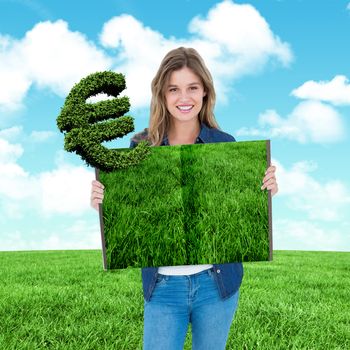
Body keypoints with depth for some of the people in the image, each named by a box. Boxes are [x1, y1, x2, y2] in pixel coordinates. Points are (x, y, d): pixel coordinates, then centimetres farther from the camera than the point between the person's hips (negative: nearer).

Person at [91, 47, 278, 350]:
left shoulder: (225, 143, -3)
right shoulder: (141, 145, -5)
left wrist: (266, 191, -14)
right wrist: (102, 202, -18)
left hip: (217, 281, 1)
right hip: (162, 286, 0)